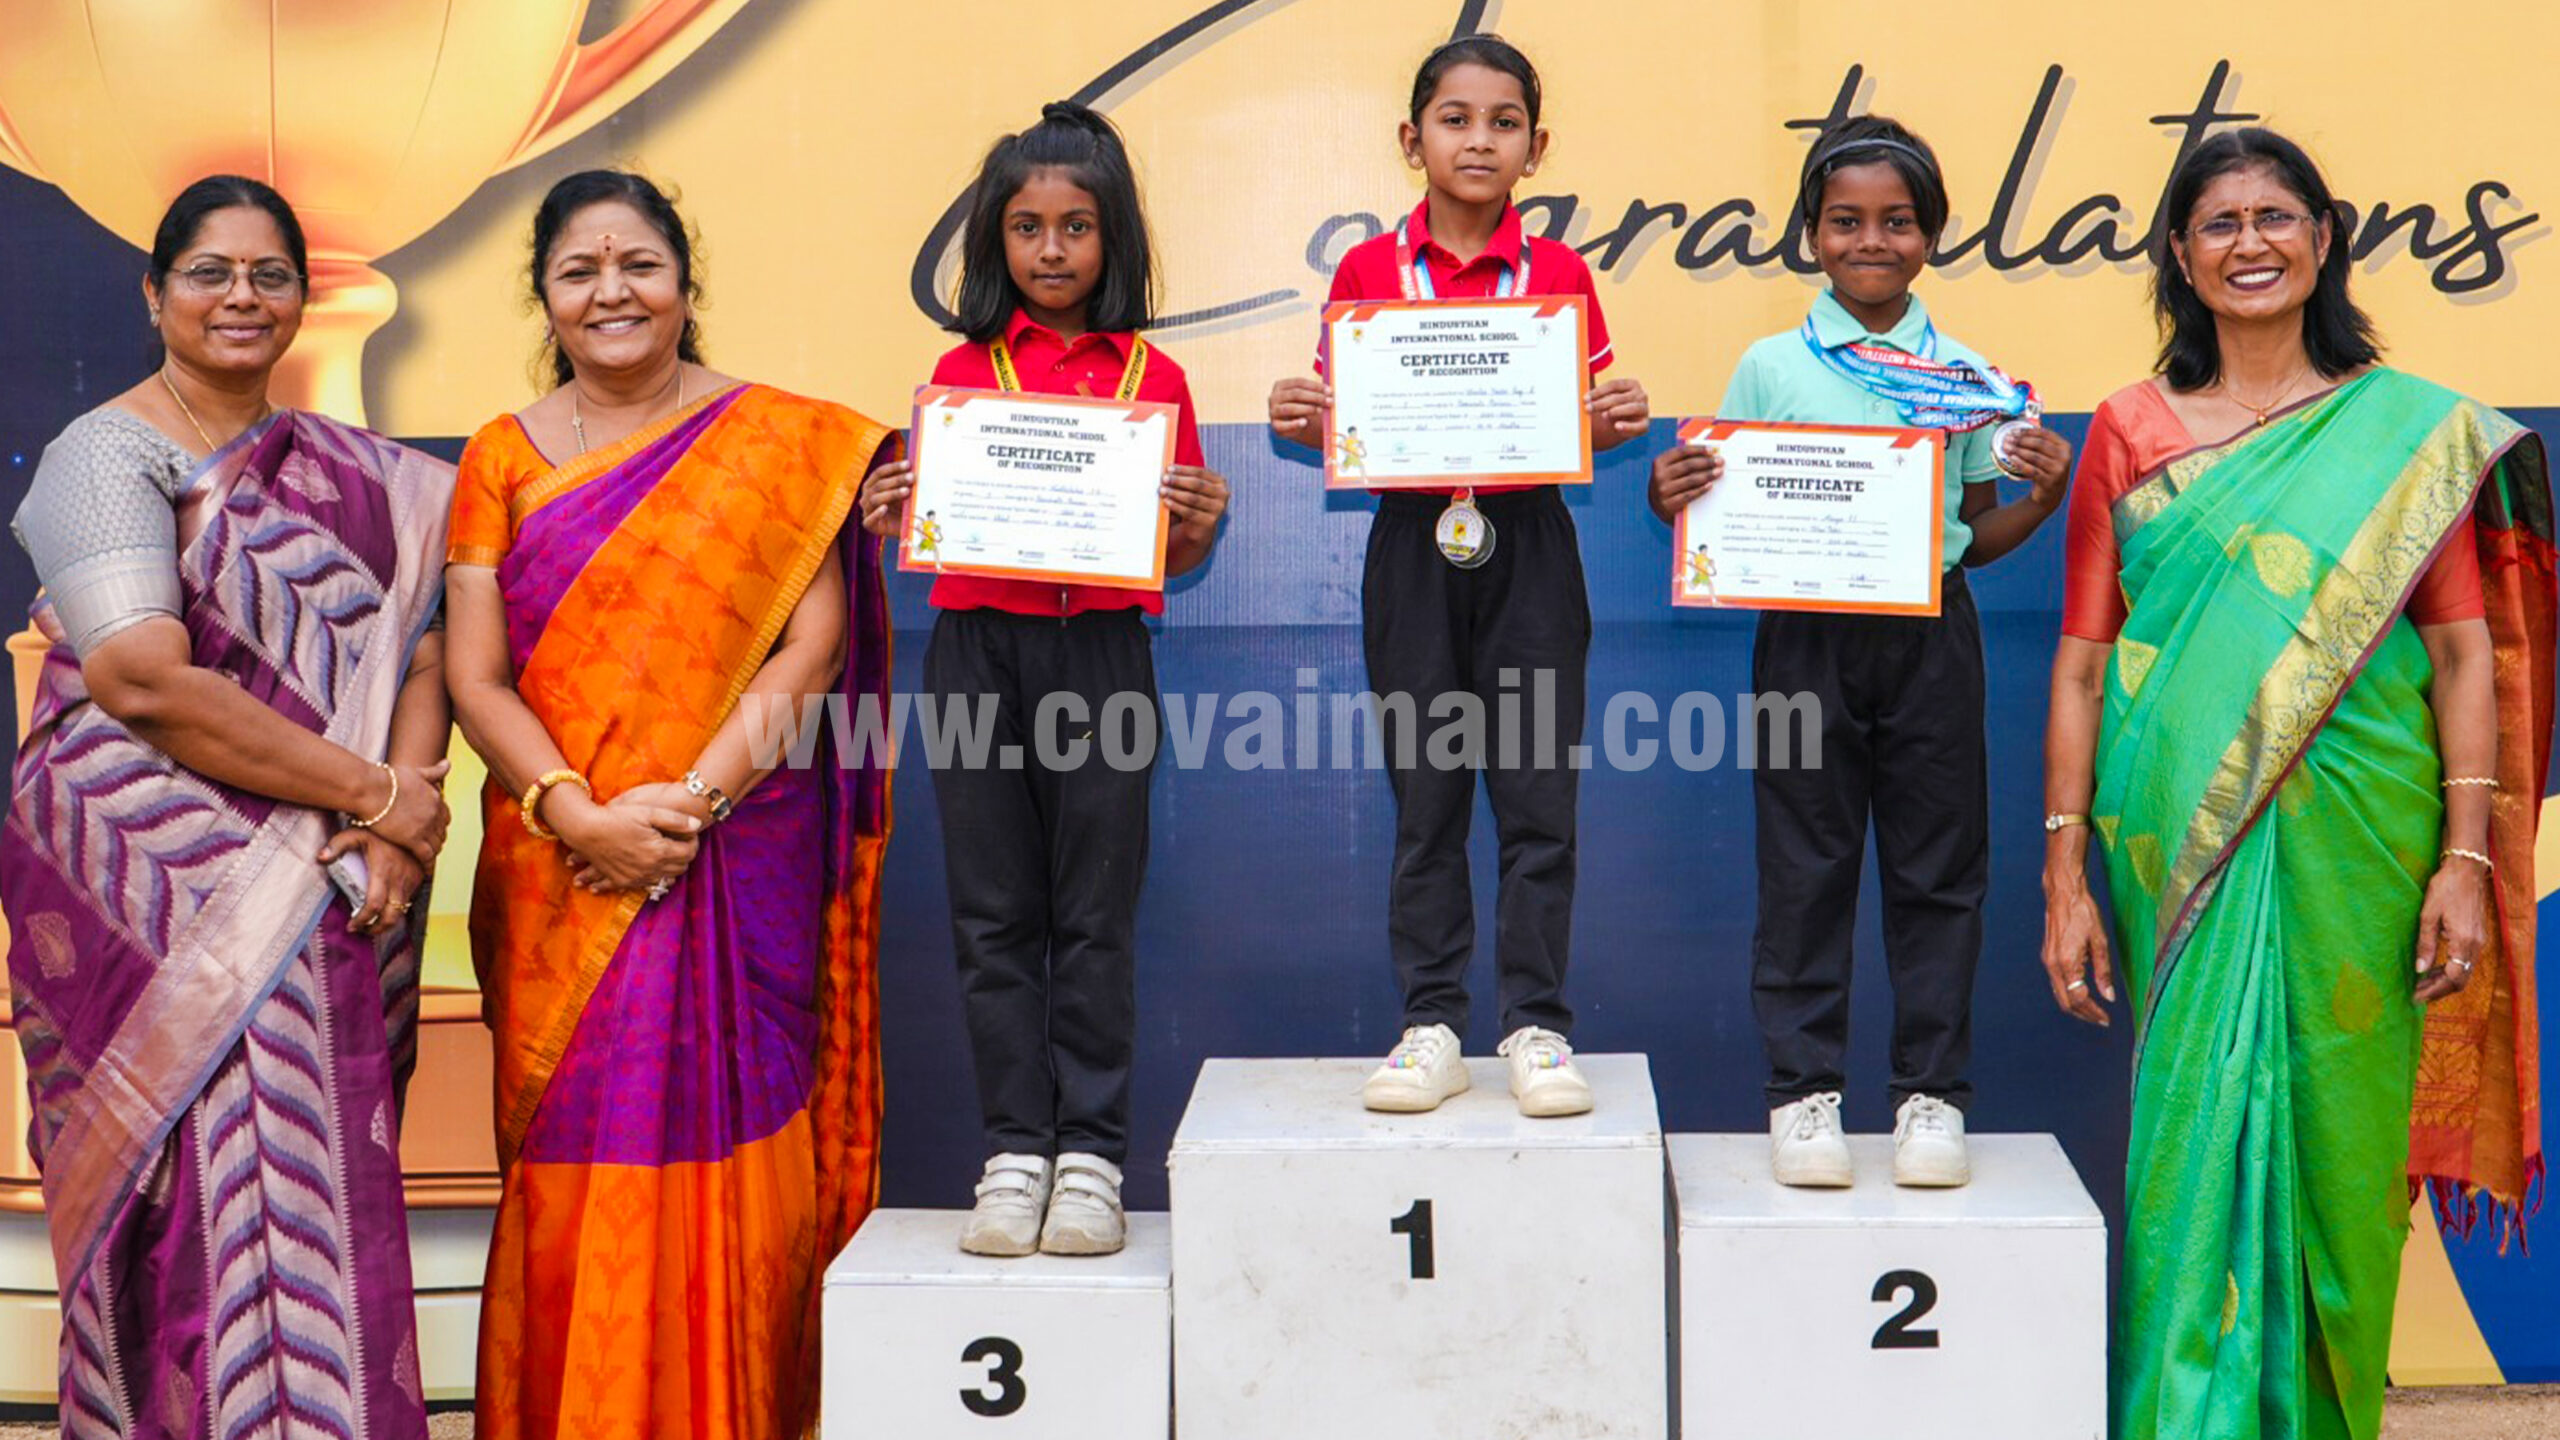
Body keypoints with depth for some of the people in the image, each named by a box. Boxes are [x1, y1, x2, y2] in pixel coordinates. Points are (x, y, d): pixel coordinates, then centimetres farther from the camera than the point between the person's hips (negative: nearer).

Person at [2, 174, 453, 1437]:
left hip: (337, 900, 5)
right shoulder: (108, 456, -4)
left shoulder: (350, 474, 14)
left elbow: (418, 649, 6)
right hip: (162, 899, -5)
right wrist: (378, 796, -14)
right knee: (208, 1203, -6)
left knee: (324, 1197, 7)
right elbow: (148, 684, -17)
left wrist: (398, 838, -12)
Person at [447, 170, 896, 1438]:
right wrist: (575, 811, -13)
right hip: (562, 880, 2)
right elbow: (476, 678, 3)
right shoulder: (502, 458, 10)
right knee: (572, 1175, 2)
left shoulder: (786, 442, 4)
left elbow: (812, 647, -3)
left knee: (732, 1165, -1)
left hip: (740, 861, -1)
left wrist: (691, 796, -14)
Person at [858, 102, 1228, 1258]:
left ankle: (1092, 1159, 9)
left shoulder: (1152, 378, 5)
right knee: (994, 914, 4)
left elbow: (1173, 561, 9)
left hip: (1102, 652, -1)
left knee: (1096, 914, 2)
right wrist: (889, 522, -9)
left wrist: (1199, 526, -12)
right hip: (977, 647, 2)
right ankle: (1015, 1153, 12)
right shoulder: (961, 371, 8)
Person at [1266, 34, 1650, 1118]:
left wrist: (1619, 421, -15)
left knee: (1537, 797, 1)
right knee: (1424, 798, 5)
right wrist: (1300, 420, -15)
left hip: (1528, 548, 0)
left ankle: (1537, 1025, 9)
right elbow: (1346, 436, 6)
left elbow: (1585, 433, 6)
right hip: (1413, 543, 0)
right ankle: (1432, 1027, 13)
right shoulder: (1369, 271, 3)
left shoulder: (1559, 274, 4)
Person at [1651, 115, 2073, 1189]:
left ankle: (1933, 1093, 16)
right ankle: (1803, 1090, 13)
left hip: (1930, 637, 1)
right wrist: (1672, 498, -14)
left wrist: (2041, 500, -8)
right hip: (1807, 636, -1)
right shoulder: (1770, 368, 3)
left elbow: (1977, 536, 11)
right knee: (1806, 866, 3)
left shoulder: (1966, 377, 7)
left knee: (1937, 866, 5)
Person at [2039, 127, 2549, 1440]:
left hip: (2355, 844, 0)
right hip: (2184, 841, 0)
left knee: (2335, 1136, 4)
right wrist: (2066, 874, -1)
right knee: (2196, 1134, -2)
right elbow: (2081, 662, 4)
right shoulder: (2132, 433, 7)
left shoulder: (2415, 430, 6)